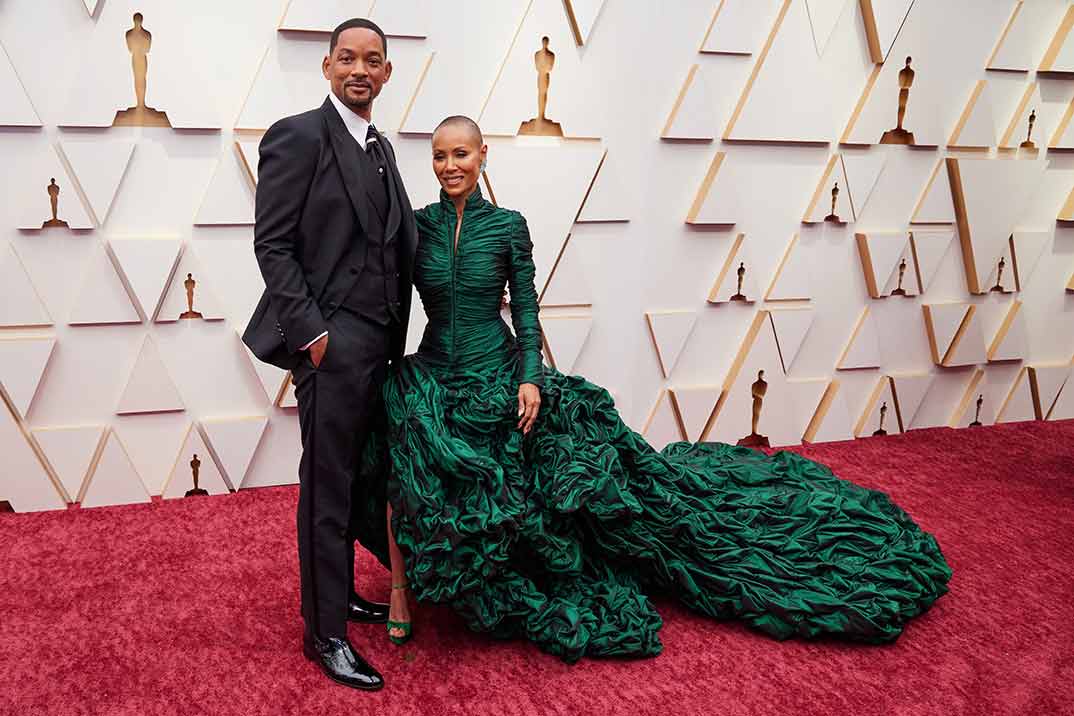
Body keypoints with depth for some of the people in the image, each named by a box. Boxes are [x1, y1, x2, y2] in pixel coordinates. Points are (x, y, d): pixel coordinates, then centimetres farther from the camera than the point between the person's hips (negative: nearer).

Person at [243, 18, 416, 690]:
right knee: (328, 488, 0)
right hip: (331, 343, -8)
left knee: (355, 477, 17)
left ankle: (340, 590, 35)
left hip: (377, 342, 8)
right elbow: (273, 244, -11)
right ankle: (325, 632, 13)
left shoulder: (381, 147, 17)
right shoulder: (299, 136, -7)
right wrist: (311, 332, -16)